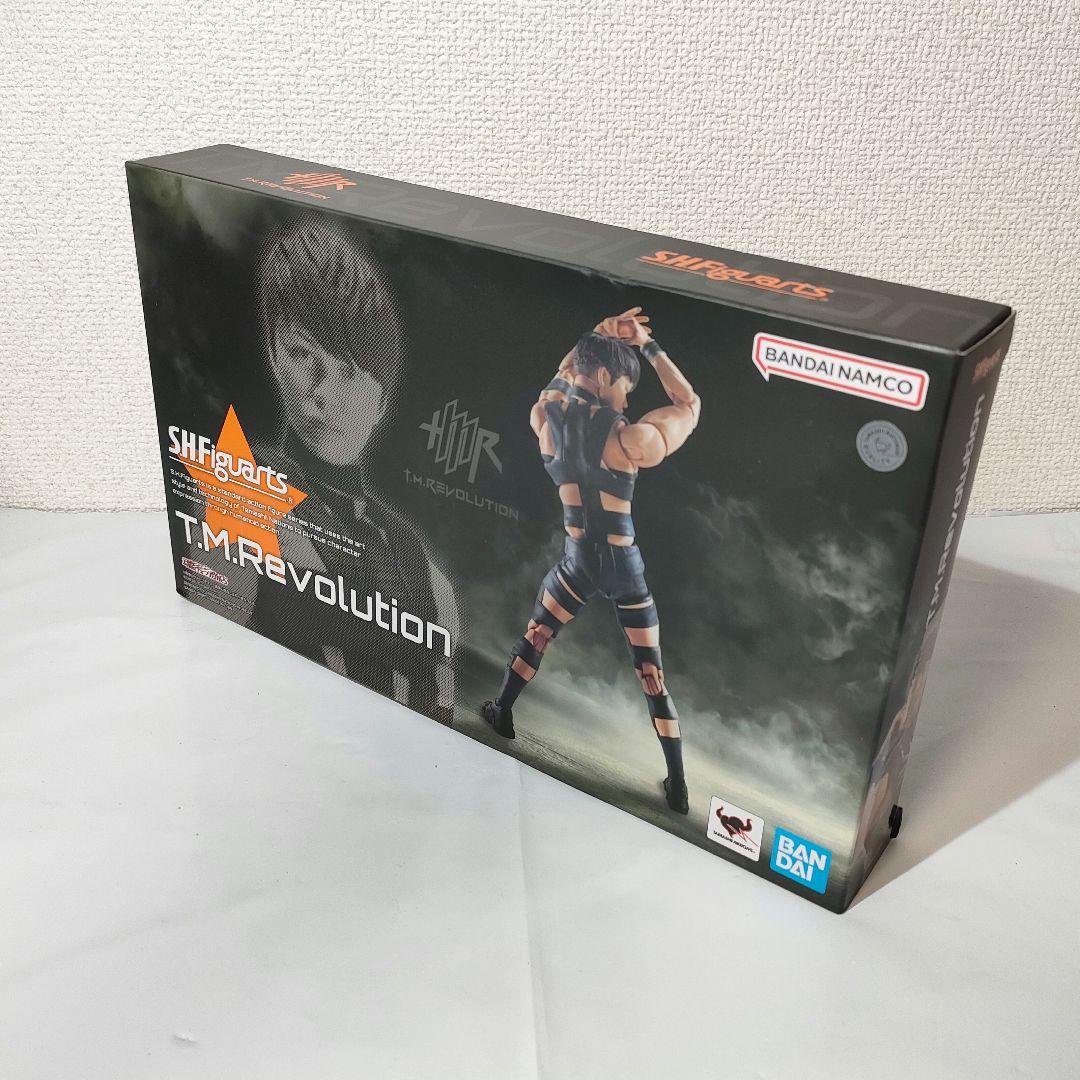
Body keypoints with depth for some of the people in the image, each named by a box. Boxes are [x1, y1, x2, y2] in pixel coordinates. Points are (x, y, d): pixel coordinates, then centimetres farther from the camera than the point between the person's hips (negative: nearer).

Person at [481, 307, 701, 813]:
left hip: (578, 559, 3)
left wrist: (601, 333, 10)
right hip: (624, 565, -2)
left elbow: (564, 373, 16)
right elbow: (690, 403, -3)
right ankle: (678, 788, 14)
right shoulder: (628, 439, -19)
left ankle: (502, 712, 45)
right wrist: (649, 346, -3)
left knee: (536, 634, 28)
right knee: (652, 672, 6)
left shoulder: (544, 418, -7)